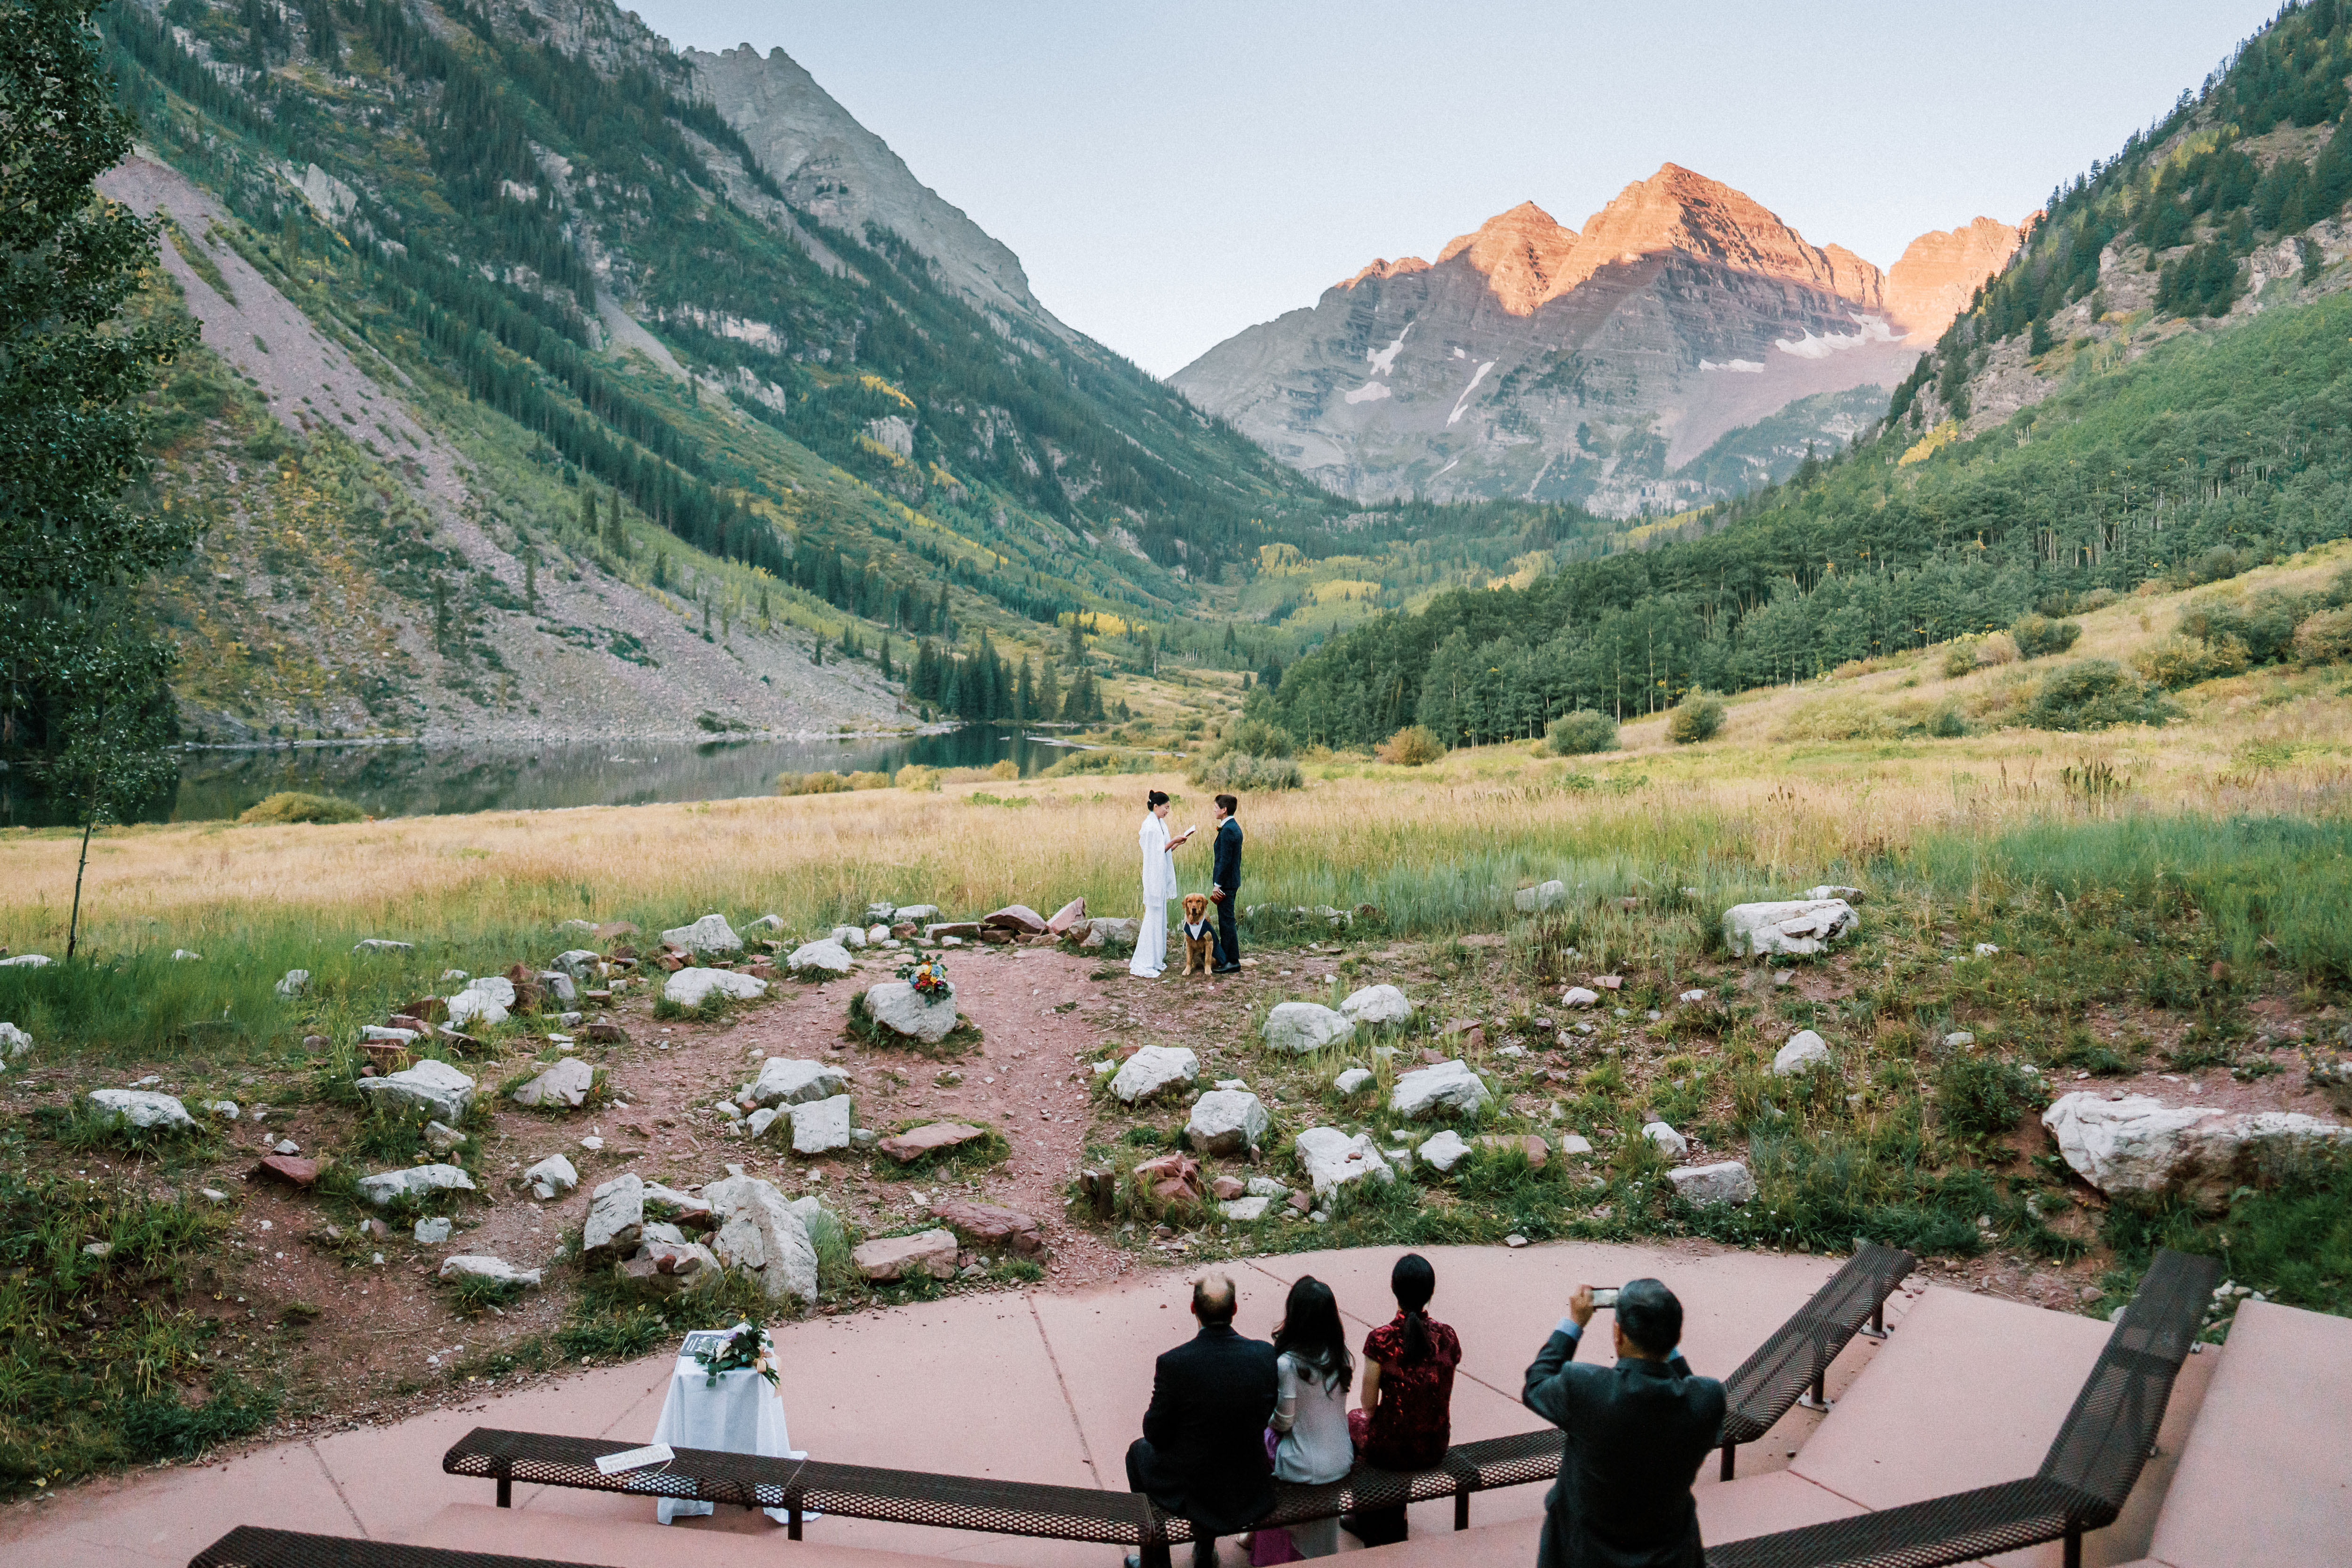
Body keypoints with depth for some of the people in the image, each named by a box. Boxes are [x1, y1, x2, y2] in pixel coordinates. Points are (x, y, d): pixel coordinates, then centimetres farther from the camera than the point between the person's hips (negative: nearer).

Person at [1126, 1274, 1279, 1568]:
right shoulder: (1265, 1354, -15)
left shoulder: (1173, 1364, -25)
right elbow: (1267, 1415, 0)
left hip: (1191, 1489, -3)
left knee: (1139, 1451, 28)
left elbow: (1157, 1435, -13)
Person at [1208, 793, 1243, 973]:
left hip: (1226, 883, -10)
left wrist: (1217, 885, -19)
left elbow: (1225, 860, -22)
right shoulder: (1235, 827, 12)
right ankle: (1224, 959, 24)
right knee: (1225, 920, 16)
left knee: (1227, 921, -5)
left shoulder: (1227, 831, -19)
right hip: (1233, 881, 10)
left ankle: (1233, 962, -1)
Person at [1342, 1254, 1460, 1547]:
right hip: (1436, 1448, 4)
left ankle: (1371, 1525, 44)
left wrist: (1370, 1414, 12)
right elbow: (1443, 1398, 5)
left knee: (1354, 1420, 28)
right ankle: (1391, 1524, 48)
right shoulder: (1447, 1336, -8)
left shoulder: (1381, 1339, -21)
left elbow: (1369, 1406, -11)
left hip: (1393, 1451, -4)